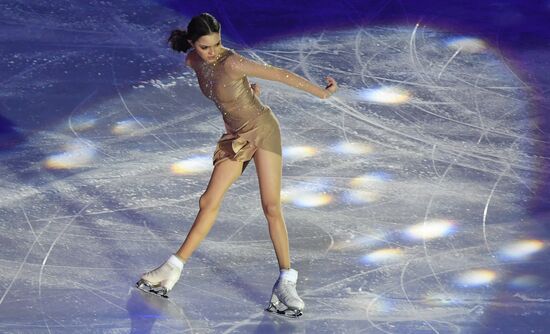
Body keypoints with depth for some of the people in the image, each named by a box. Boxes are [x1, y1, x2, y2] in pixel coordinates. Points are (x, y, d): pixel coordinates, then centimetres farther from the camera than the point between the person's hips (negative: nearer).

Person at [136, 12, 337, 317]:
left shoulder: (231, 63, -25)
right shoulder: (193, 61, -5)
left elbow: (279, 74, -19)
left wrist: (320, 92, -14)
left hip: (262, 128, -6)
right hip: (235, 137, 6)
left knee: (271, 208, -11)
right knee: (209, 202, 3)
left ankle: (286, 283, -8)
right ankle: (173, 269, 10)